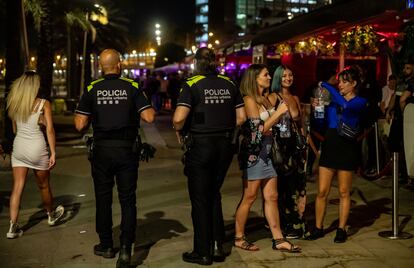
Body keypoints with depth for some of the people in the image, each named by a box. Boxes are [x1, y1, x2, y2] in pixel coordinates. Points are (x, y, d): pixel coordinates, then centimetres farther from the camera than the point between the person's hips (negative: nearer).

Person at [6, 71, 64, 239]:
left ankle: (13, 226, -1)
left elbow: (14, 129, 10)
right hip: (37, 148, -3)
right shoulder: (43, 104, -7)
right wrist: (53, 153, -9)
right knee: (43, 185, 16)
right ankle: (51, 215, 38)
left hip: (18, 148, 3)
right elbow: (50, 130, -11)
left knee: (17, 187, 4)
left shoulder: (14, 103, 6)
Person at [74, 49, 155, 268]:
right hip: (127, 151, -1)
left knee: (103, 199, 14)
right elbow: (149, 117, -11)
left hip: (101, 151, 1)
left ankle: (106, 246, 25)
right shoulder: (132, 87, -5)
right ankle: (125, 248, -3)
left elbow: (80, 125, -6)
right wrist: (150, 109, 10)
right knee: (127, 200, 6)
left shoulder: (92, 90, -3)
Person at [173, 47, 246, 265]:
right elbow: (241, 117, 5)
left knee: (200, 199, 8)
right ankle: (217, 247, 22)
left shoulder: (192, 85, -10)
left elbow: (179, 118, -21)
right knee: (214, 195, 20)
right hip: (225, 145, 5)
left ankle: (203, 253, 16)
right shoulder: (228, 84, 5)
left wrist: (180, 132, -2)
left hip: (200, 145, -5)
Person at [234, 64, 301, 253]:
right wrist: (279, 112, -12)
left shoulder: (267, 99, 14)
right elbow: (259, 129, -14)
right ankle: (239, 238, 10)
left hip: (267, 152, 8)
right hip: (254, 152, -8)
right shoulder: (249, 100, -9)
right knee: (249, 197, -1)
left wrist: (282, 111, 5)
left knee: (272, 197, 8)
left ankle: (278, 239, 12)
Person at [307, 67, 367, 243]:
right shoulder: (333, 99, 10)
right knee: (322, 191, 3)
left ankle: (341, 230, 17)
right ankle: (318, 228, 15)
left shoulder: (360, 102, -2)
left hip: (347, 147, -3)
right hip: (329, 145, 4)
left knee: (344, 192, 6)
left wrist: (327, 86, -20)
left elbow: (346, 105, -26)